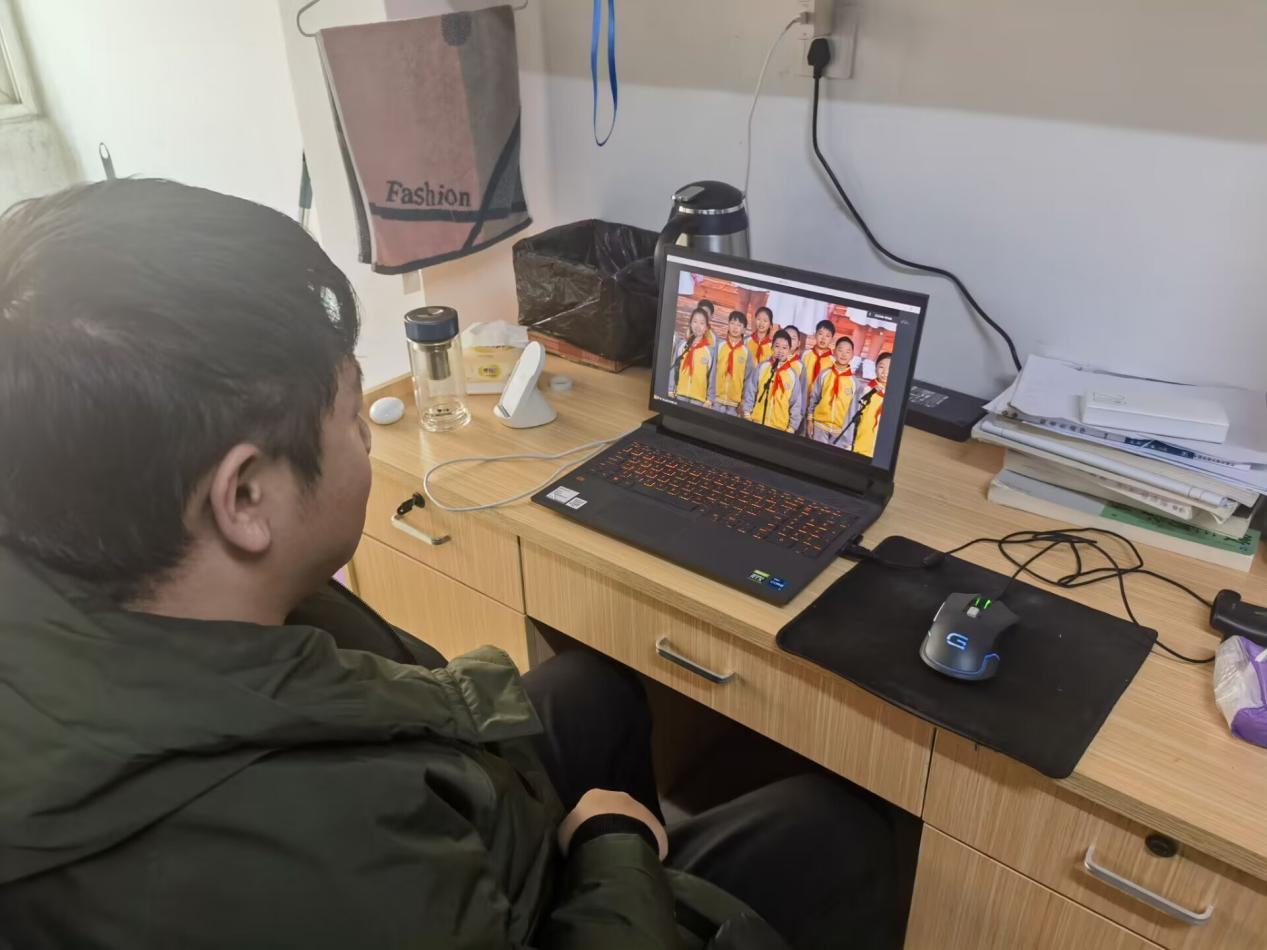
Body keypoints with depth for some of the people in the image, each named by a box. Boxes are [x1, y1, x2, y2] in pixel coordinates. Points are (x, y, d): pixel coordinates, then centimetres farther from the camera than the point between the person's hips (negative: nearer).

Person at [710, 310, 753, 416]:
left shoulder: (746, 351, 0)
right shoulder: (719, 346, 1)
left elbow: (748, 378, 3)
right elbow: (713, 373, 2)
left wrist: (745, 402, 0)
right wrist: (710, 397, -2)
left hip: (734, 403, 0)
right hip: (717, 400, 0)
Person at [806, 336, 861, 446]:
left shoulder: (854, 381, -4)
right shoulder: (824, 375, -2)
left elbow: (855, 408, 0)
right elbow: (813, 398, 6)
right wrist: (810, 419, 6)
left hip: (841, 429, -1)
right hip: (820, 425, 1)